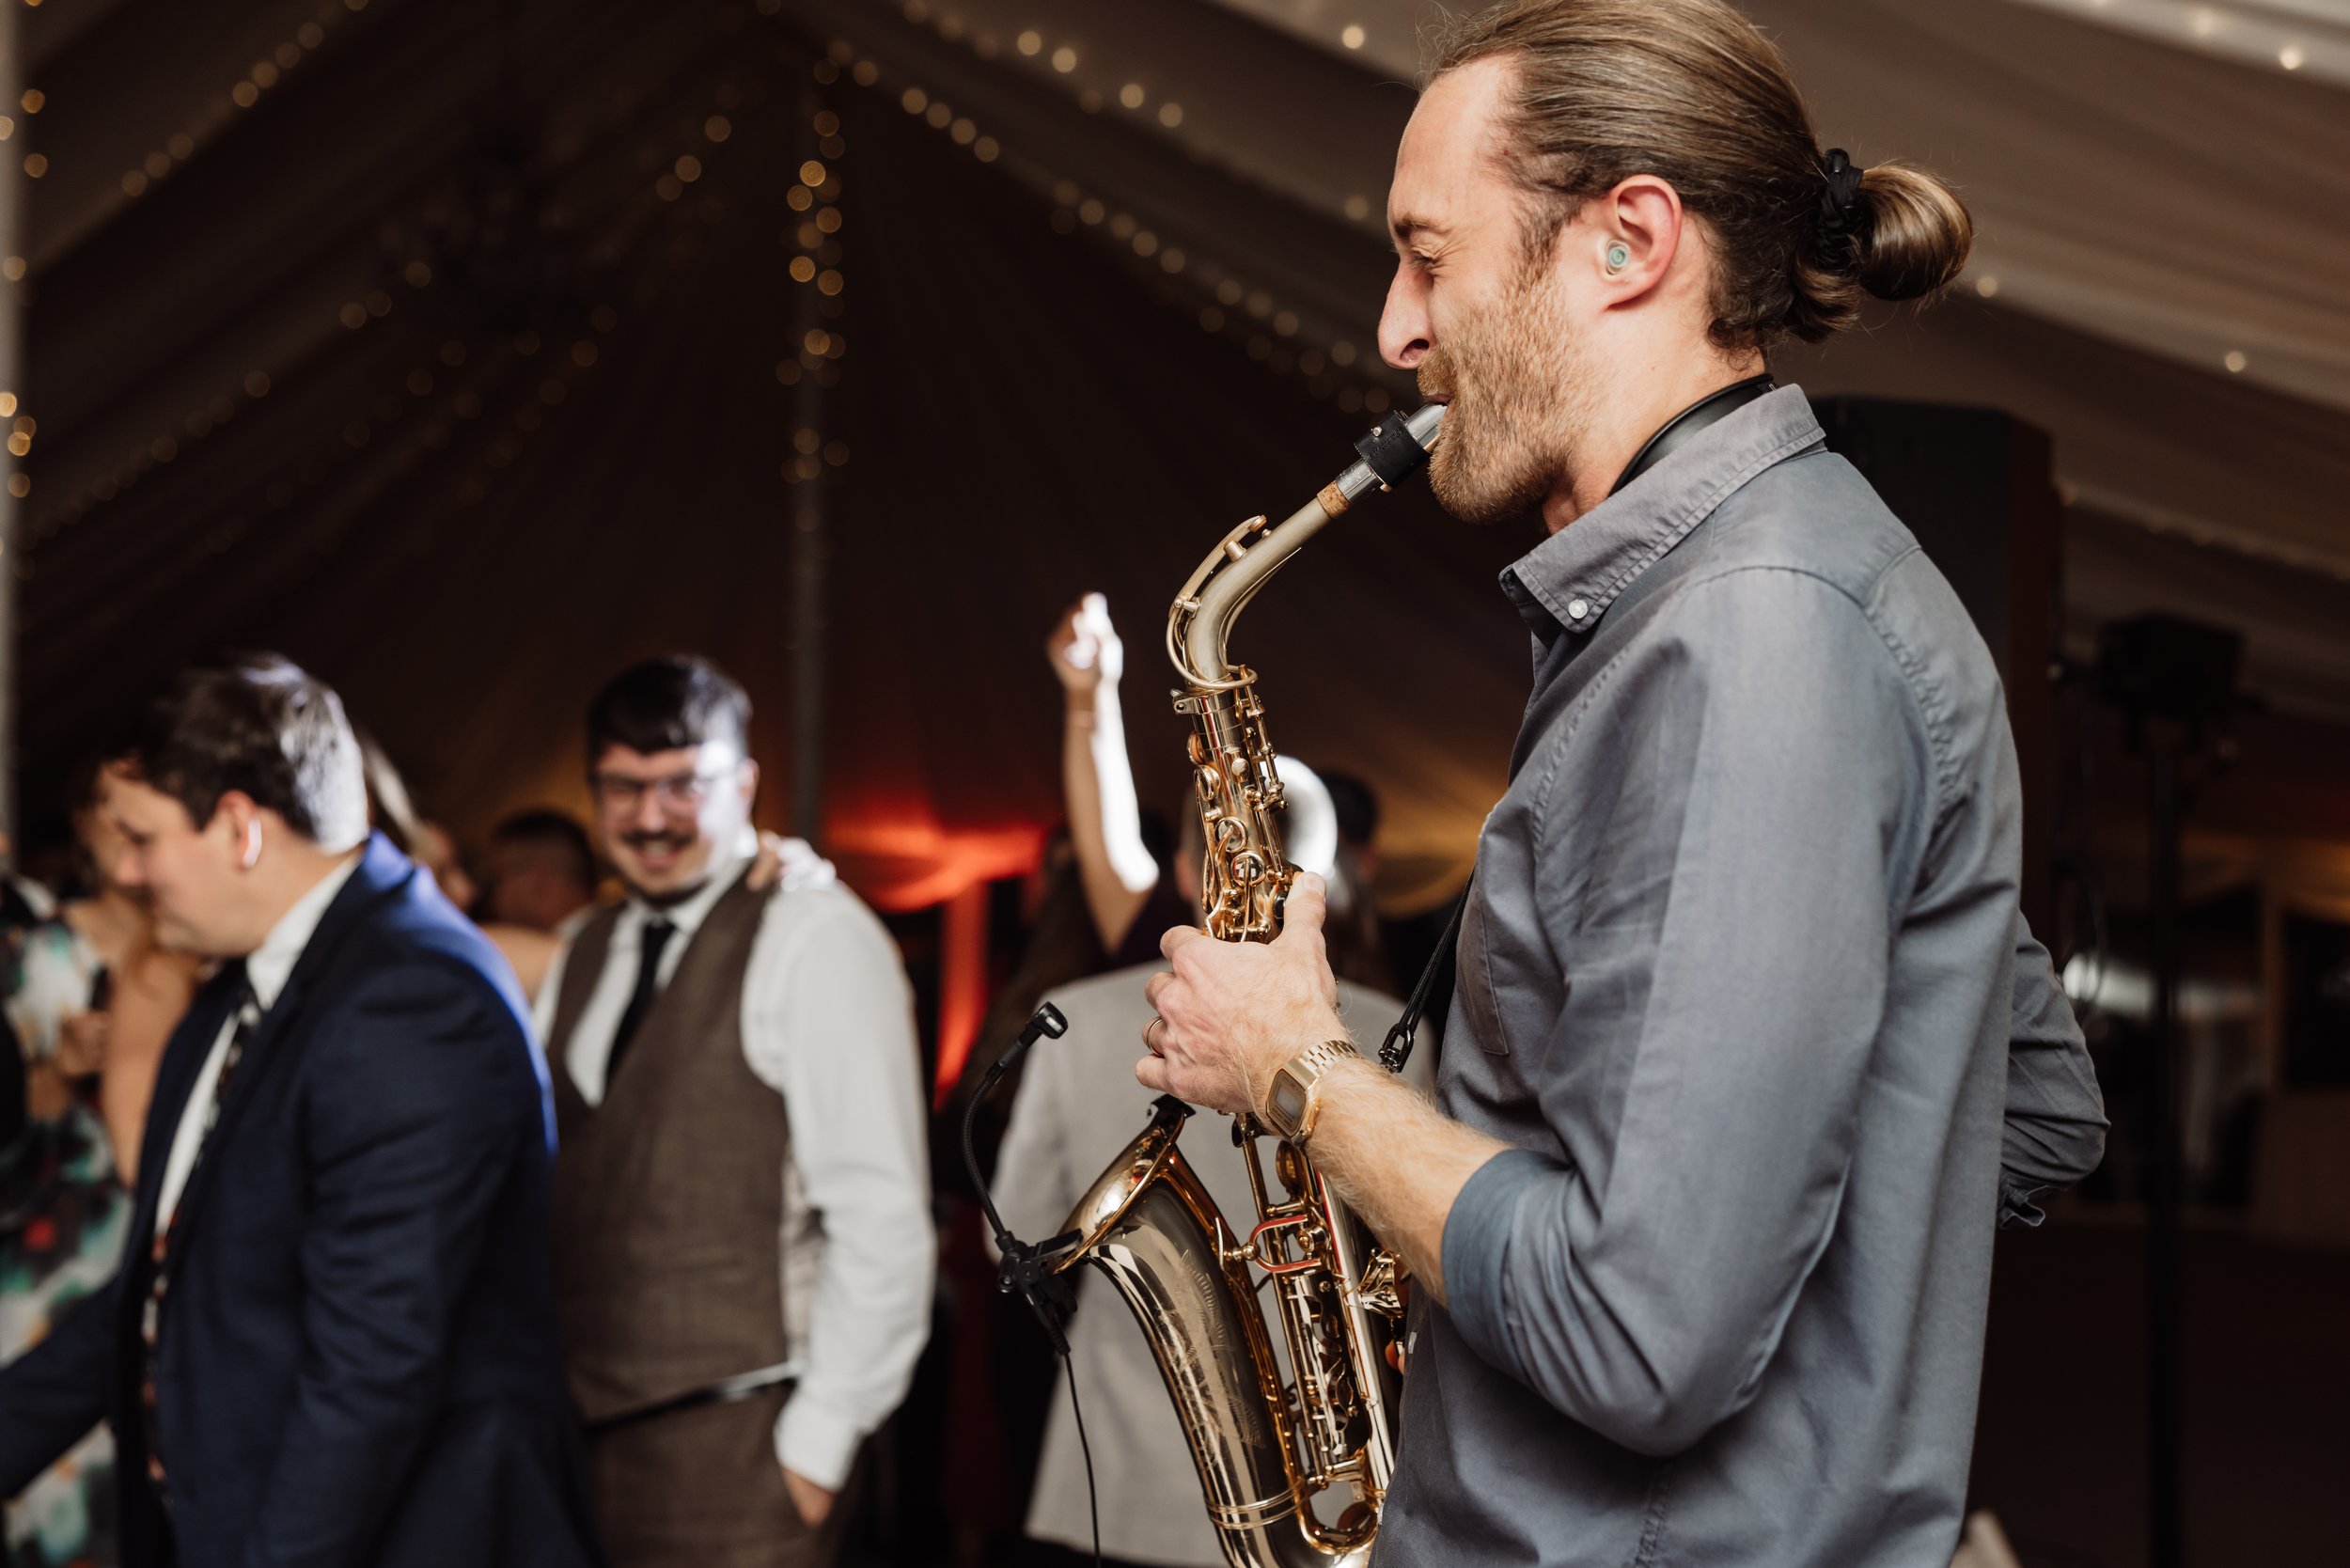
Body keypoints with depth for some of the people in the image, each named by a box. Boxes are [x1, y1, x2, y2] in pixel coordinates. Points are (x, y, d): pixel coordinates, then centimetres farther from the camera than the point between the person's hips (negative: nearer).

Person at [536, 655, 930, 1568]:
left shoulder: (814, 937, -7)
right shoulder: (584, 954, 15)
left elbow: (881, 1217, -12)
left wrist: (818, 1444, -12)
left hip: (734, 1452, -6)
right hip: (580, 1432, 6)